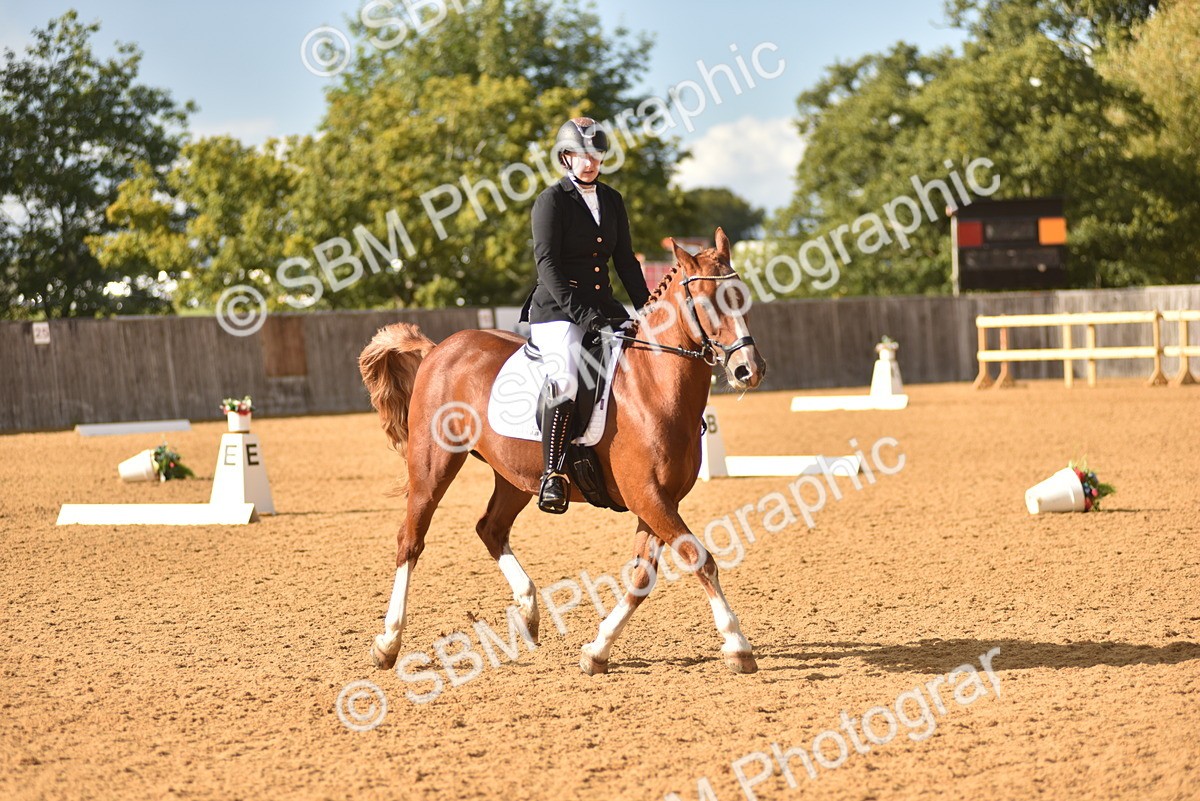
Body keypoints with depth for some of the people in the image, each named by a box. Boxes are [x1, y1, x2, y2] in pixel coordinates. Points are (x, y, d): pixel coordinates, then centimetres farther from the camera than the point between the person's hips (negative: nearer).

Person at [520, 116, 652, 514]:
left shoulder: (612, 200, 15)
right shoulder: (551, 200, -5)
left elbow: (625, 261, 18)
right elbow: (547, 263, -13)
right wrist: (582, 314, -22)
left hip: (603, 305, 7)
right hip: (557, 309, -7)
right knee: (565, 380, -30)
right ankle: (553, 475, -27)